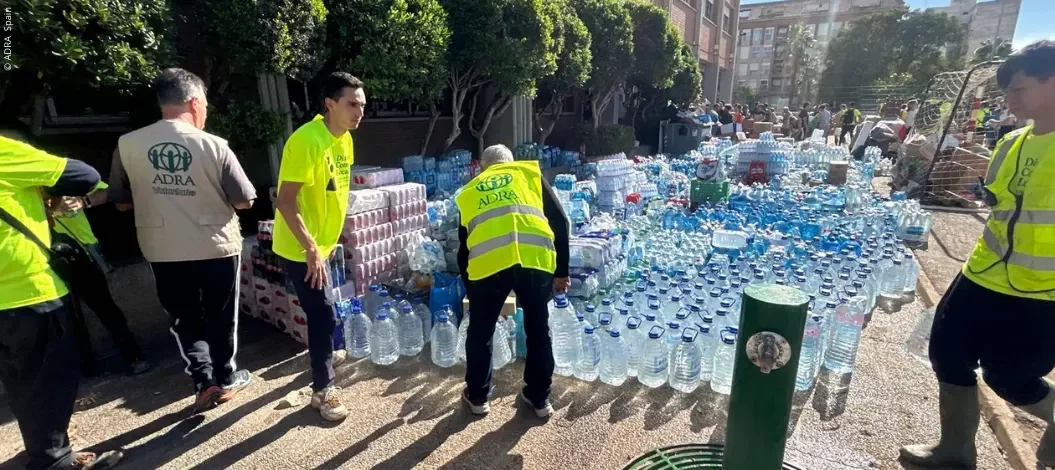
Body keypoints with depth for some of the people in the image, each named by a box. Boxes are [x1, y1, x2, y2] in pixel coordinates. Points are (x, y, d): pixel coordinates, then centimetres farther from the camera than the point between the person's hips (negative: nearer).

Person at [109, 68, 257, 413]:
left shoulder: (127, 144, -6)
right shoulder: (214, 145, -14)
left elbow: (121, 203, 4)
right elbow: (245, 200, -7)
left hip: (163, 252, 2)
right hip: (217, 248, -1)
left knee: (184, 319, 18)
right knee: (220, 317, 16)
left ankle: (205, 383, 15)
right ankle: (226, 378, 30)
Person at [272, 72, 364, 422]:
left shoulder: (344, 139, 3)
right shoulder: (306, 141, -25)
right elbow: (285, 202, -26)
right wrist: (311, 250, -26)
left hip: (322, 243, 8)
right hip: (300, 249, -8)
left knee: (320, 313, 23)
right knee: (323, 316, -1)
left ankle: (321, 356, 45)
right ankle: (323, 390, 16)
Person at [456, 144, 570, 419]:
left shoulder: (469, 191, 29)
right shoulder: (529, 173, 25)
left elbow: (463, 246, 32)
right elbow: (560, 222, 14)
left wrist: (469, 287, 44)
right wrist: (562, 271, 19)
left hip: (487, 262, 0)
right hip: (535, 258, 0)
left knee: (480, 332, 23)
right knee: (538, 330, 22)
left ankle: (477, 397, 38)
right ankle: (539, 398, 35)